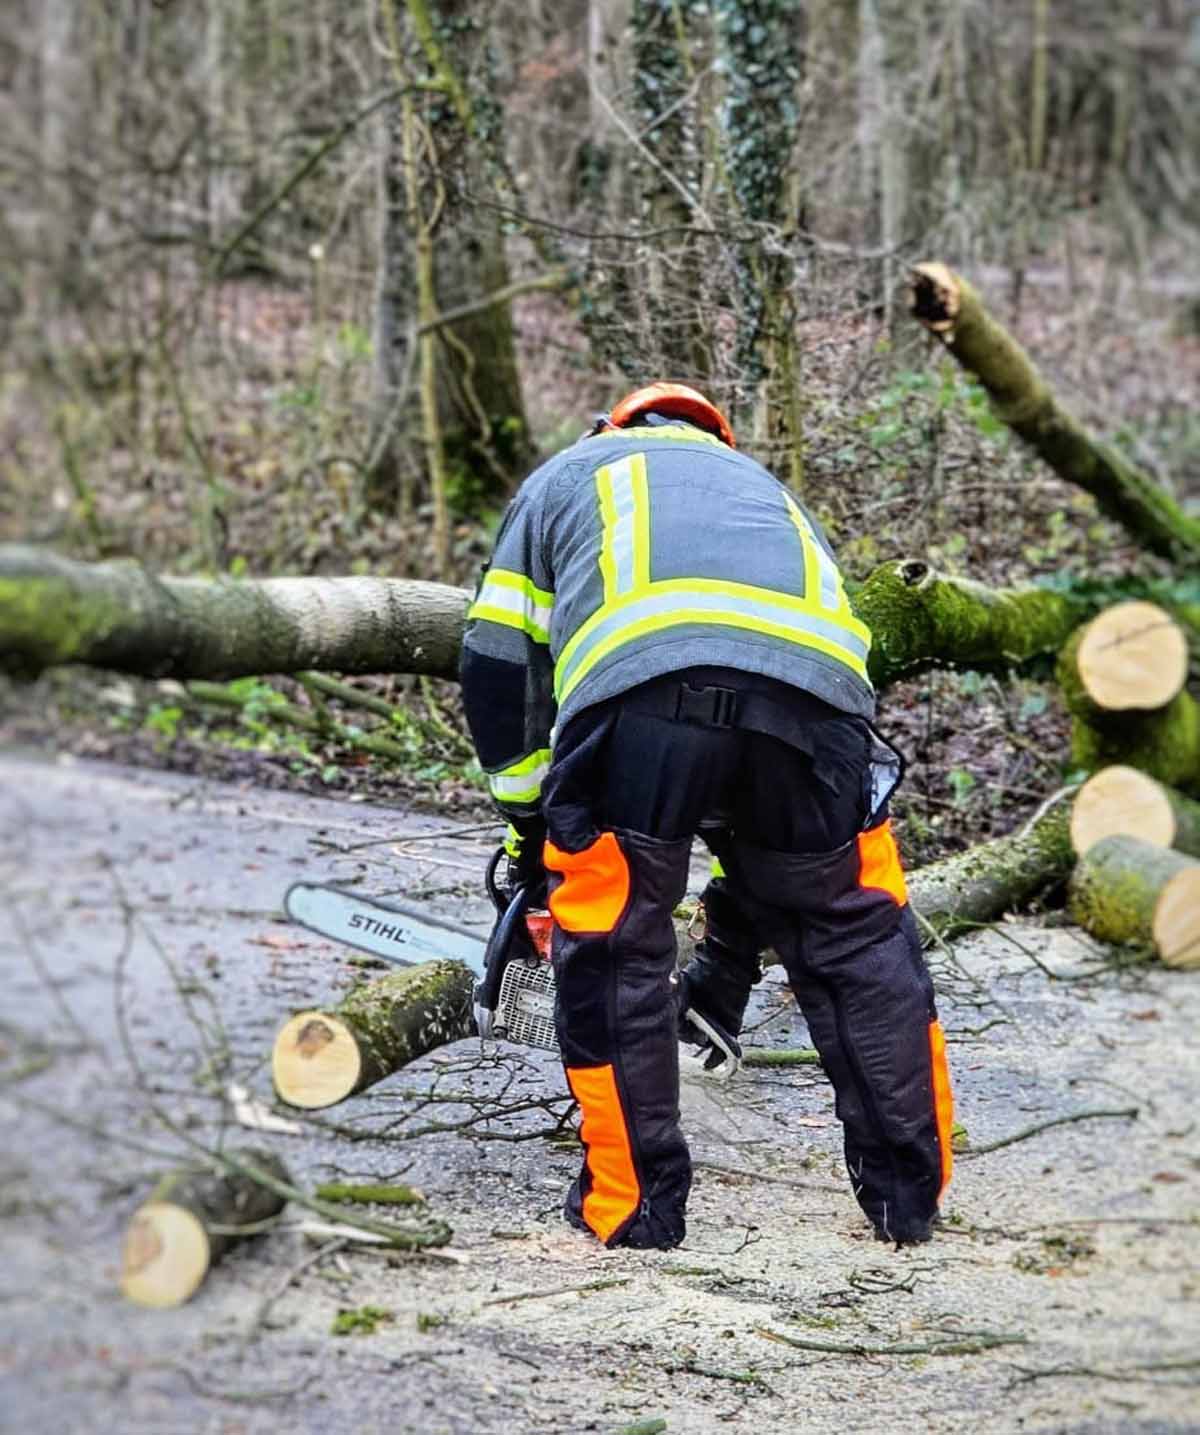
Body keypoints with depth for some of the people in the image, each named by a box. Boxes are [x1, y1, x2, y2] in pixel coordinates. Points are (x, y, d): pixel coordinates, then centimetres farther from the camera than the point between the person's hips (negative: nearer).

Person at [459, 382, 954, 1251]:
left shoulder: (565, 477, 40)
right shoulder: (768, 492, 46)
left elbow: (498, 673, 28)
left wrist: (533, 829, 41)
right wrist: (729, 957, 48)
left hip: (637, 689, -3)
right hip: (815, 683, 3)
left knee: (614, 948, 15)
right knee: (856, 936, 20)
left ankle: (635, 1202, 19)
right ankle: (909, 1190, 23)